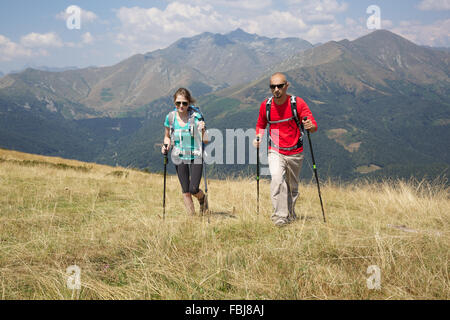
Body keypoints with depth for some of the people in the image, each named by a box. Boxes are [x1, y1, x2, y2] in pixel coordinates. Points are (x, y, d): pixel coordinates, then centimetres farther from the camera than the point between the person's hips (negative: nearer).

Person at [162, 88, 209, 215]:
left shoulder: (196, 116, -12)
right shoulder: (170, 117, -3)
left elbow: (205, 140, -11)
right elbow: (167, 137, 14)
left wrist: (202, 130, -30)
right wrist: (166, 145, -7)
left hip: (195, 157, -2)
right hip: (179, 157, 2)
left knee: (193, 189, -9)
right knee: (185, 191, 3)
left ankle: (203, 198, 27)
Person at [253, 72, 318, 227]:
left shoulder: (297, 103, -9)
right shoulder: (265, 105, -2)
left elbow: (314, 125, -12)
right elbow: (261, 125, 16)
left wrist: (310, 126, -36)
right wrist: (258, 137, -4)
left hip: (295, 153, 0)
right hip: (275, 152, 0)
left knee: (292, 187, 12)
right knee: (277, 178, -25)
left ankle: (290, 216, 35)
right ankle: (280, 216, -24)